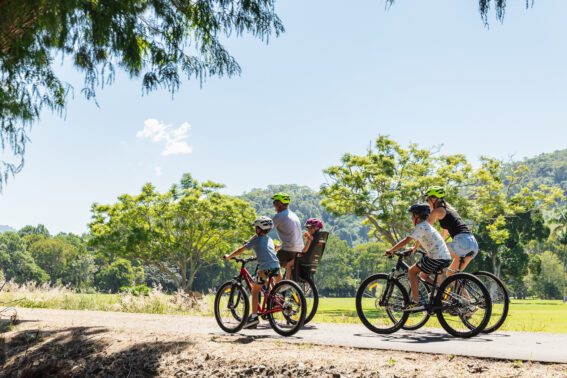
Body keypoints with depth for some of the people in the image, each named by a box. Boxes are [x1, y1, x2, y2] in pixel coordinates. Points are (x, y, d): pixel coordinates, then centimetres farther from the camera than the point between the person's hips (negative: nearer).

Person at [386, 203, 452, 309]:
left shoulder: (421, 226, -8)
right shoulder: (427, 226, 21)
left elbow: (406, 241, -13)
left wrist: (391, 250, -6)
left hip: (436, 258, -9)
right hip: (446, 258, 9)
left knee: (411, 272, 0)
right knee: (423, 275, 24)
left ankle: (416, 302, -6)